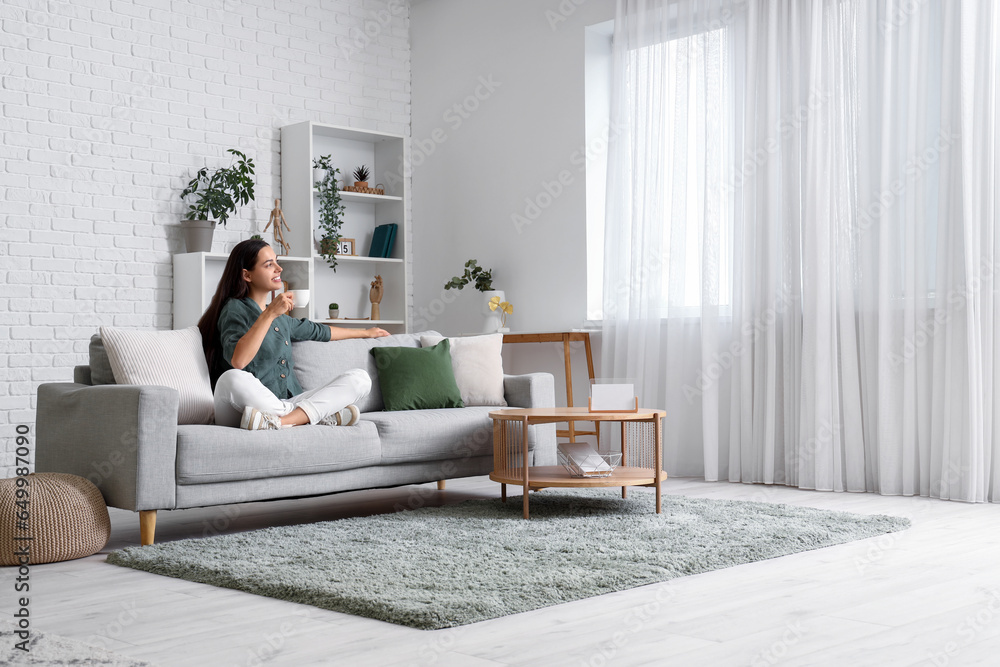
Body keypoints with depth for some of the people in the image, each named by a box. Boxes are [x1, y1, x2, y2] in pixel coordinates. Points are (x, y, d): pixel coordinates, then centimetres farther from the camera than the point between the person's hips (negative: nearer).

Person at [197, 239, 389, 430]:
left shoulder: (280, 317, 24)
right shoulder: (235, 308, -1)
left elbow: (317, 331, 42)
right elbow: (237, 361, -21)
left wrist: (365, 332, 52)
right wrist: (269, 314, -19)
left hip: (285, 405, 7)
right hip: (242, 410, -7)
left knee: (359, 378, -7)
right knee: (232, 379, -40)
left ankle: (280, 421, -30)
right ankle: (324, 415, -30)